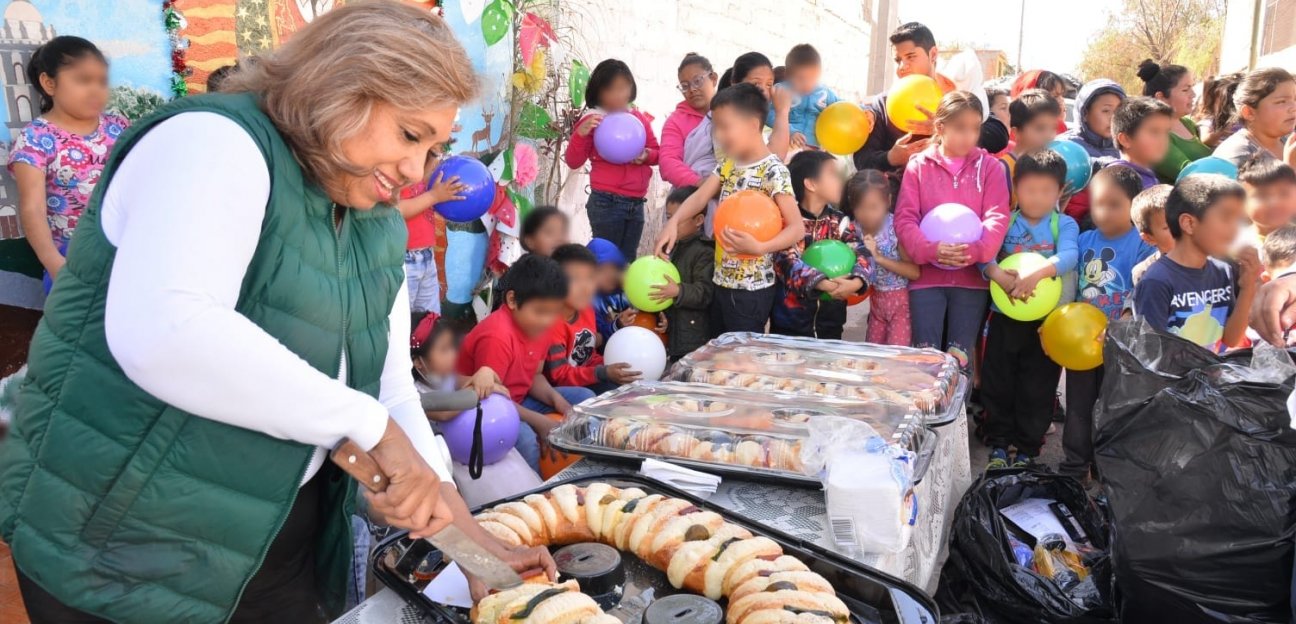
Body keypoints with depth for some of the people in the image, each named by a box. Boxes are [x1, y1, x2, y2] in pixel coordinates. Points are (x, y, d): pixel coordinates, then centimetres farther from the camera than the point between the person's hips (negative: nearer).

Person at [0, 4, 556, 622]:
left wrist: (463, 529, -4)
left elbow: (390, 389, 4)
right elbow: (159, 333, -36)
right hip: (120, 553, -6)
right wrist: (371, 425, -30)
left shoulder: (379, 230, 4)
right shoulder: (215, 142, -19)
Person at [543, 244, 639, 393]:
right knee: (613, 390, -25)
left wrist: (611, 366, -8)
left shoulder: (586, 309, 2)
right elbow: (560, 375, -26)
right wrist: (604, 373, -34)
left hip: (586, 380, 8)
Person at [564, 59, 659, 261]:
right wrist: (581, 134, -21)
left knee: (628, 260, 12)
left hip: (636, 203, 5)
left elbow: (657, 152, 15)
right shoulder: (593, 121, -5)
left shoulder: (640, 118, 8)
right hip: (606, 203, -5)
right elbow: (573, 162, -5)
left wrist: (647, 155, -8)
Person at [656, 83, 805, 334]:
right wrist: (673, 223, -18)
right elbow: (701, 196, 0)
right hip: (721, 281, 8)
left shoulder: (774, 171, -16)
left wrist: (759, 247, -35)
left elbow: (797, 227, -20)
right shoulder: (728, 163, 8)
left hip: (751, 288, -8)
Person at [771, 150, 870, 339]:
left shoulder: (839, 221, 5)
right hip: (790, 322, -4)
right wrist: (825, 284, -34)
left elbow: (862, 254, -7)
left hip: (830, 322, 4)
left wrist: (856, 281, -29)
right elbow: (787, 260, -22)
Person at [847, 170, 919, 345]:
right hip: (876, 299, 5)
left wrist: (879, 257, -28)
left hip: (901, 299, -5)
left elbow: (916, 272, -22)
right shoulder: (855, 229, -5)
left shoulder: (897, 227, -20)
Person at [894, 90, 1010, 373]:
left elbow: (997, 217, -4)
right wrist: (930, 249, -21)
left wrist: (976, 250, -23)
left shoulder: (990, 166, 5)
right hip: (927, 275, 0)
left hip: (972, 275, 1)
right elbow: (905, 218, -3)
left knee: (959, 359, 3)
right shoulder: (918, 165, 4)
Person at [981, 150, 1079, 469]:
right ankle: (999, 444, 28)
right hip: (1005, 317, 1)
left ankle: (1027, 450, 25)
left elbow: (1068, 256, -20)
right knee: (997, 383, 11)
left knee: (1038, 389, 9)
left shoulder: (1065, 225, -3)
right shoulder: (1004, 221, 0)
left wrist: (1037, 274, -37)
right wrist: (998, 274, -34)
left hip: (1047, 321, -1)